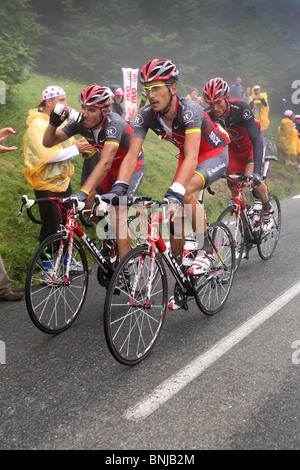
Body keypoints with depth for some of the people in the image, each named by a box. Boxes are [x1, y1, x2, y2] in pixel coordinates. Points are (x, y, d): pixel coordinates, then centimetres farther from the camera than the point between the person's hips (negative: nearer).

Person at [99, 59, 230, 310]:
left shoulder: (189, 110, -34)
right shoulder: (146, 115, -18)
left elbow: (191, 157, -45)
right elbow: (132, 155, -23)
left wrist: (174, 194, -57)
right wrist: (118, 189, -38)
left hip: (215, 154, -5)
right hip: (188, 156, 6)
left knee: (186, 192, -35)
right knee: (175, 218, -3)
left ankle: (205, 249, -13)